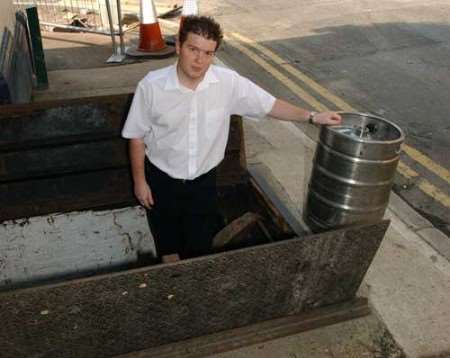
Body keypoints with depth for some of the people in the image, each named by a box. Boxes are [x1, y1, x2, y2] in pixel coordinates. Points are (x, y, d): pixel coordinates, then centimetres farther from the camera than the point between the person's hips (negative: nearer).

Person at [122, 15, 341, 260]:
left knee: (200, 249, 17)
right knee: (168, 249, 18)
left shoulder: (229, 82, -16)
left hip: (204, 182, 1)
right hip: (162, 181, -1)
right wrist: (139, 181, -5)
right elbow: (137, 136, -9)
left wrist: (312, 117, -10)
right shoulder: (151, 86, -20)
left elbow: (269, 105, -5)